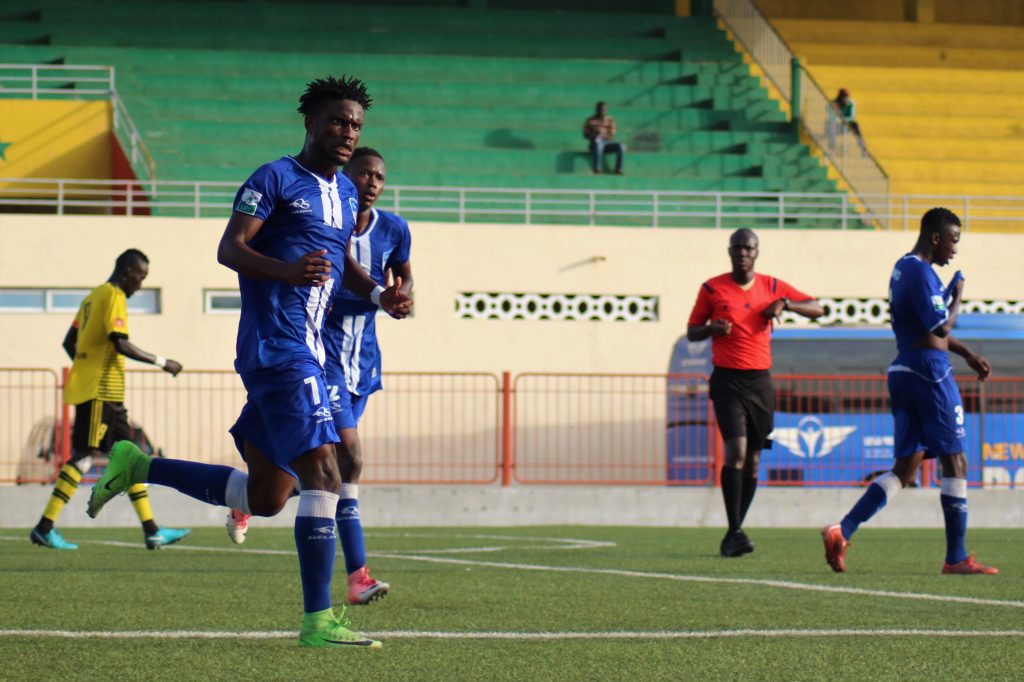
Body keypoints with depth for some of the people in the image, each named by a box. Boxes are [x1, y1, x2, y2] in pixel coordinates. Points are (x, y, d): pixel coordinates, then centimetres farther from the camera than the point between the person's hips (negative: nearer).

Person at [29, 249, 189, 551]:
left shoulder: (93, 296, 19)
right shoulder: (114, 297, -9)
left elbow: (69, 342, 21)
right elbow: (120, 344, -19)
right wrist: (161, 362, -13)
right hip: (101, 391, -10)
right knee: (84, 456, -10)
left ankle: (152, 531, 8)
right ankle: (44, 528, -11)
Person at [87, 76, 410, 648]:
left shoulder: (346, 193, 21)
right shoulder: (276, 180, -5)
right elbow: (230, 248, -11)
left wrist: (379, 294, 12)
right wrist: (285, 270, -29)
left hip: (309, 352, 9)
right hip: (278, 349, -9)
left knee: (266, 498, 11)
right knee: (323, 476, -17)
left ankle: (139, 467, 23)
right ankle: (318, 620, -17)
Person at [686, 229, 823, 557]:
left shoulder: (772, 287, 8)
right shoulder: (712, 289, 2)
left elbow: (817, 309, 12)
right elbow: (692, 331, 10)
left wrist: (785, 304, -6)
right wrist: (712, 328, -12)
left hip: (760, 381, 3)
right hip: (728, 380, -3)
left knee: (753, 460, 6)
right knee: (736, 450, -19)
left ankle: (735, 533, 17)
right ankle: (734, 533, -18)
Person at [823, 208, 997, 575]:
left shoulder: (903, 268, 17)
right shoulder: (920, 272, -15)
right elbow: (942, 328, -20)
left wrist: (968, 355, 27)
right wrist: (957, 296, -3)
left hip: (903, 372, 10)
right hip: (929, 373, -10)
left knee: (904, 469, 7)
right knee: (955, 463, -1)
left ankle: (842, 531, -8)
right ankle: (956, 558, 2)